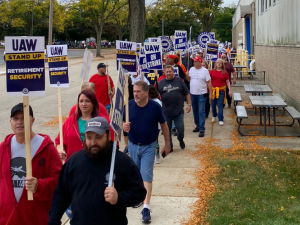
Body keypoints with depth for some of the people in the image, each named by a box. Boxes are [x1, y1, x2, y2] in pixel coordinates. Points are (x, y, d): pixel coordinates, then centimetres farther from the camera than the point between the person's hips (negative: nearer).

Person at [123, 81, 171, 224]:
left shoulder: (155, 106, -14)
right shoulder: (129, 105, -10)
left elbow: (163, 125, -1)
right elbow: (122, 122, 2)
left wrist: (167, 144, 4)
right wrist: (124, 126, -23)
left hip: (148, 147, -3)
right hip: (133, 145, 3)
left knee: (146, 175, -6)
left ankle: (146, 207, -8)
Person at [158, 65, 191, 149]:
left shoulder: (179, 81, 2)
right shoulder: (161, 83, 5)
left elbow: (187, 93, 5)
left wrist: (189, 104, 0)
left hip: (178, 111, -1)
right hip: (166, 111, 1)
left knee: (180, 128, -1)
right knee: (167, 130, 7)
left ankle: (181, 140, 29)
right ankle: (169, 146, 21)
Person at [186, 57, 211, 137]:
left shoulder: (205, 71, -8)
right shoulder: (192, 69, 5)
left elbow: (209, 82, -6)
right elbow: (189, 79, 15)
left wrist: (210, 93, -9)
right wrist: (187, 76, -8)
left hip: (202, 94, -5)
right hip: (193, 93, 5)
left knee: (201, 112, -6)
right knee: (195, 111, 15)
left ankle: (202, 129, -3)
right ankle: (198, 125, 28)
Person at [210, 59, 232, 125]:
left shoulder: (224, 72, 1)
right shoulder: (212, 71, 2)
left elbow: (228, 82, 5)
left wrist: (229, 90, -3)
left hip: (221, 90, -1)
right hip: (213, 90, 1)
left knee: (220, 105, -4)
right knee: (213, 104, 10)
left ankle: (221, 120, 2)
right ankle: (214, 116, 36)